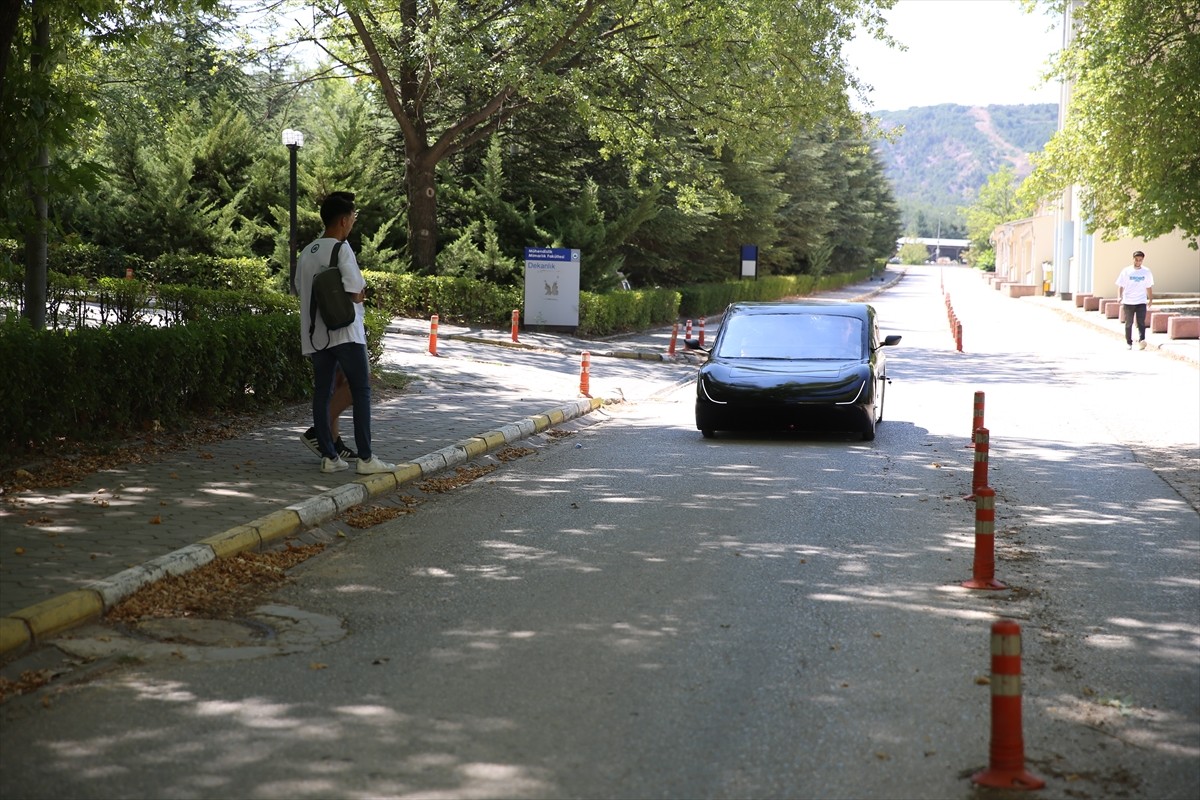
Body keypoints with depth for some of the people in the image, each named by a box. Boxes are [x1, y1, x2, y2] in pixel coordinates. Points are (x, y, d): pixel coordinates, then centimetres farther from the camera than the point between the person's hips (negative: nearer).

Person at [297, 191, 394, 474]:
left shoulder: (306, 254, 12)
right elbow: (356, 294, -13)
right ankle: (365, 458, -4)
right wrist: (362, 293, 8)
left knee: (322, 393, 9)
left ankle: (329, 456, 10)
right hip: (345, 333, -7)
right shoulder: (341, 249, -11)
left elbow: (303, 291, 15)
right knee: (361, 391, -1)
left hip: (315, 335, 7)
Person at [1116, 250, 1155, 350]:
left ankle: (1141, 341, -26)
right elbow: (1120, 286, 1)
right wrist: (1119, 297, -13)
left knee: (1141, 322, -14)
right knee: (1128, 324, 6)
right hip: (1128, 302, 0)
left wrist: (1150, 300, 14)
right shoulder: (1126, 271, 1)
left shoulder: (1146, 272, 7)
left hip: (1141, 302, 0)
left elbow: (1149, 287, 16)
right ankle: (1129, 343, 16)